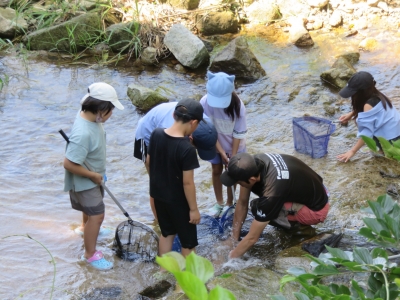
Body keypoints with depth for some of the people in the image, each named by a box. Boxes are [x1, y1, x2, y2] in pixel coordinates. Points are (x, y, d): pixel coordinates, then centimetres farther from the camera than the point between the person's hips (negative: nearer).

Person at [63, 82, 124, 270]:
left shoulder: (90, 115, -11)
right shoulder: (83, 133, -40)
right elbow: (69, 164, -35)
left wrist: (97, 174, 13)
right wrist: (93, 175, -22)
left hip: (94, 177, 9)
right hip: (84, 181, -9)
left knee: (90, 210, 31)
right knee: (97, 215, 2)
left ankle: (89, 231, 57)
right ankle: (90, 254, 19)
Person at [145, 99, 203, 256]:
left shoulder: (156, 134, -9)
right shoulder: (187, 149, -28)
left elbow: (148, 162, 5)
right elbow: (187, 183, -23)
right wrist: (194, 209, -12)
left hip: (158, 194, 7)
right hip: (178, 201, -7)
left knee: (166, 232, 26)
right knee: (188, 240, 14)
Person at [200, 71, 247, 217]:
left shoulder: (238, 105, -32)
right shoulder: (205, 103, -31)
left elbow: (239, 134, -21)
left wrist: (233, 156, -17)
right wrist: (222, 152, -21)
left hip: (233, 145, -1)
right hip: (215, 144, 1)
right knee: (216, 171, 15)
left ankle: (229, 203, 31)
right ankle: (219, 202, 34)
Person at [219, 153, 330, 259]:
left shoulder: (271, 192, -36)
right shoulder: (254, 163, -15)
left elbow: (251, 238, -27)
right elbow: (242, 203, -1)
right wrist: (234, 238, 4)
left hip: (315, 209, -8)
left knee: (257, 208, -22)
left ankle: (301, 228, -1)